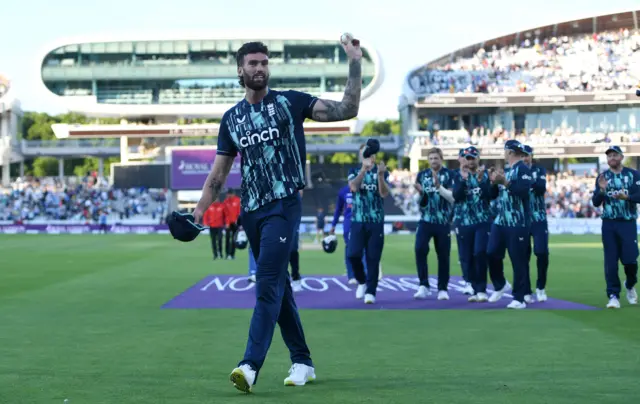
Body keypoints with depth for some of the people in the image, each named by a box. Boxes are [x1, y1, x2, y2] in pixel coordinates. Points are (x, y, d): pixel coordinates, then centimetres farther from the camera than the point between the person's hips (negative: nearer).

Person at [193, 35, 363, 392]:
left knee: (268, 284, -15)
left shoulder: (290, 102, 0)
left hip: (283, 205, -5)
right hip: (250, 210, 5)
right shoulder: (232, 119, 12)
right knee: (279, 287, 10)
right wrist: (198, 213, 6)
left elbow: (347, 110, -7)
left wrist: (355, 64, -15)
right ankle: (303, 362, 19)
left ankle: (251, 366, -22)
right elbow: (219, 174, 14)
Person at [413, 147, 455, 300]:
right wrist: (420, 192, -12)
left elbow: (452, 197, -11)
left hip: (443, 221, -1)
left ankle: (443, 289, 15)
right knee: (420, 249, -16)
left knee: (443, 255, 3)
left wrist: (439, 186, -24)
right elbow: (421, 200, 10)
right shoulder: (422, 175, 7)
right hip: (426, 220, 1)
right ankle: (423, 286, -8)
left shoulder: (449, 174, -1)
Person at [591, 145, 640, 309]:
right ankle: (613, 295, 2)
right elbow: (595, 203, 1)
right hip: (609, 224, 1)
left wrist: (626, 197, -26)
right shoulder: (602, 177, 7)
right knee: (610, 261, -3)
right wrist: (602, 190, -18)